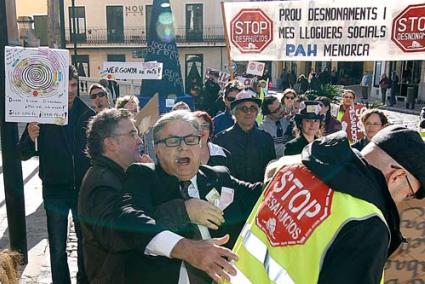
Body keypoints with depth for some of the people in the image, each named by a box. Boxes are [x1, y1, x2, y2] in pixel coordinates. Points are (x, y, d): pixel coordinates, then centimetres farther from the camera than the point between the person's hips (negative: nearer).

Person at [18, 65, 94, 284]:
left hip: (83, 189, 2)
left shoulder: (87, 114, -3)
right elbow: (24, 154, -6)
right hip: (55, 191, -1)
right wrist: (31, 138, -26)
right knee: (57, 248, 9)